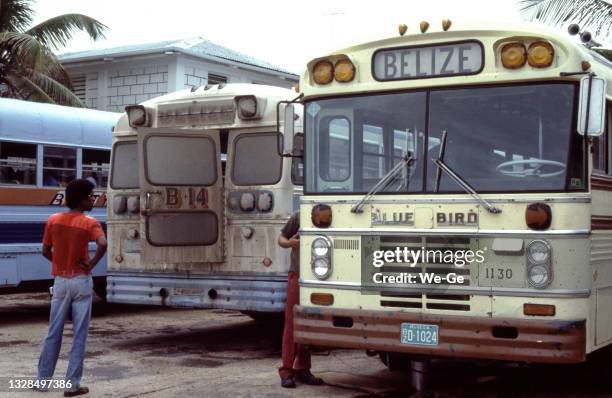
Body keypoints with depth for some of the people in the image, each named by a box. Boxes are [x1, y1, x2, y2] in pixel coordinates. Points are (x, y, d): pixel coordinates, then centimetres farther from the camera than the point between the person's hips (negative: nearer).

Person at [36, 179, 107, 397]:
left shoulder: (53, 220, 2)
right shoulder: (89, 223, -11)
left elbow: (45, 251, 6)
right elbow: (103, 244, -29)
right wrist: (91, 264, -15)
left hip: (60, 281, 4)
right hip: (81, 281, -4)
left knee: (53, 332, 15)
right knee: (79, 335, 2)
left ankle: (43, 378, 22)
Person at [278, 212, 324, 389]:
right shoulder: (299, 218, -2)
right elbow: (281, 238, 8)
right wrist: (289, 243, -15)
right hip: (298, 275, -3)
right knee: (292, 323, -3)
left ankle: (302, 370, 17)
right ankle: (286, 371, 2)